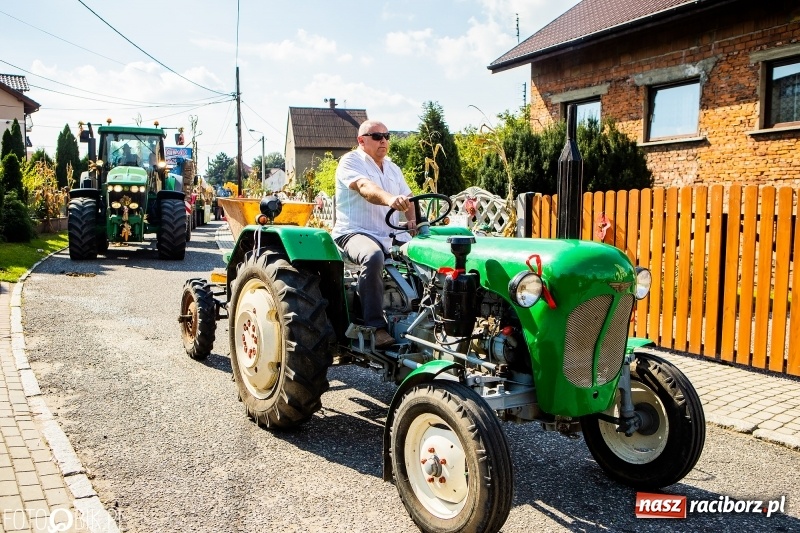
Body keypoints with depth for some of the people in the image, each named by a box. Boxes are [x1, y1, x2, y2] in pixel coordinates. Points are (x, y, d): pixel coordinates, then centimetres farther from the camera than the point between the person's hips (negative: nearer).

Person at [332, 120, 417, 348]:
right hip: (354, 233, -7)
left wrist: (412, 221, -3)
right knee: (373, 256, -38)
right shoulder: (350, 161, -3)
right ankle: (376, 326, -32)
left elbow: (408, 199, 21)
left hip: (391, 237, 7)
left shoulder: (393, 168, 20)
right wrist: (390, 199, -45)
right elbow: (366, 188, -24)